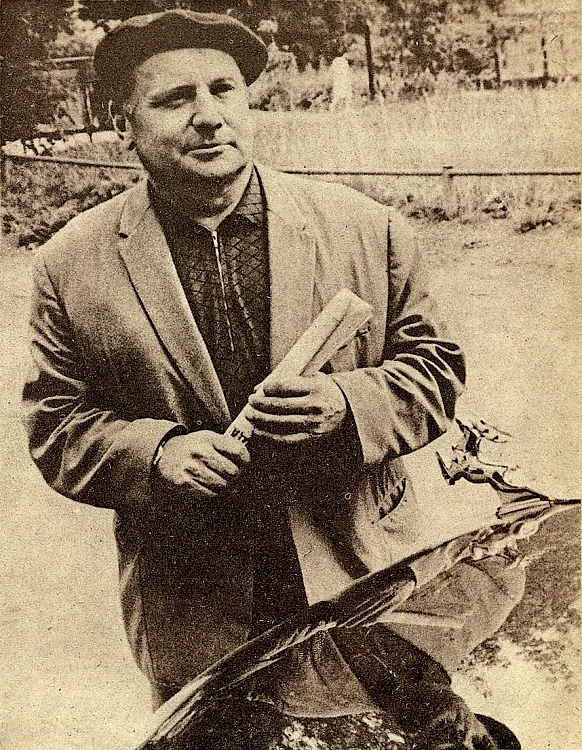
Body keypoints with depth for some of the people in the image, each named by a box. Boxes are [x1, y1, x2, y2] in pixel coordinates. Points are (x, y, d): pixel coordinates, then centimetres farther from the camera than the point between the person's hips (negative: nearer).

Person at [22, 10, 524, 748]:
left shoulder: (367, 229, -6)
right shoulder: (72, 266, -6)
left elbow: (434, 363, 1)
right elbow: (56, 423, -1)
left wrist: (350, 405, -19)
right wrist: (155, 452, -20)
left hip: (365, 583, 0)